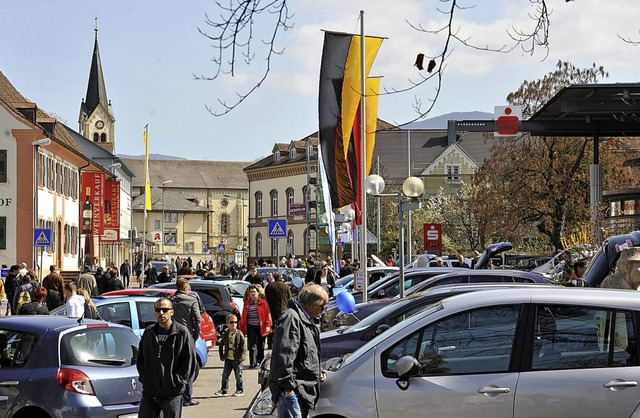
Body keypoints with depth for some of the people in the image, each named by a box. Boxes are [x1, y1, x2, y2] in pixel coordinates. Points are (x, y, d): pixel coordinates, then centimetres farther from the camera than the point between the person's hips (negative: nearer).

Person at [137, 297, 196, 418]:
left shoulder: (182, 332, -4)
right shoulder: (148, 332, 11)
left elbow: (189, 360, -6)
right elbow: (140, 358, 18)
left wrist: (177, 380, -10)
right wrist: (143, 376, 6)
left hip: (172, 394, -4)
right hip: (149, 392, 5)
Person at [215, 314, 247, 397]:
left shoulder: (239, 334, -5)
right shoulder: (225, 334, 5)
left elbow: (244, 346, -7)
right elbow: (221, 345, 13)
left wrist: (242, 356, -14)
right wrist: (222, 356, 7)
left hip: (237, 359, -4)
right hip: (228, 359, 4)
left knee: (238, 375, 5)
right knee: (225, 375, 5)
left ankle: (240, 390, 16)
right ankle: (224, 390, 13)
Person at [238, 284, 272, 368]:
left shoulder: (263, 303, -1)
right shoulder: (247, 303, 8)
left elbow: (267, 315, -4)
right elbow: (243, 316, 11)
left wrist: (268, 325, -13)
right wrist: (241, 327, 7)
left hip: (260, 327, -2)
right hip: (250, 327, 2)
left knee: (260, 346, 10)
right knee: (252, 345, -7)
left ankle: (261, 362, 25)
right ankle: (253, 363, -6)